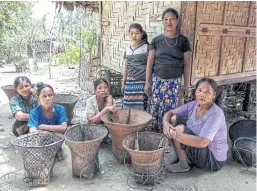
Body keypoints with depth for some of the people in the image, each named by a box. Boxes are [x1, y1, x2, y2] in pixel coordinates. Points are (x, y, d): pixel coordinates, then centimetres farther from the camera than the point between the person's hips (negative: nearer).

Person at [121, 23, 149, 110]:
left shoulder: (146, 48, -3)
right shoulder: (127, 49, 12)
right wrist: (123, 83, 18)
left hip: (142, 82, -4)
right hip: (130, 82, 5)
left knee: (140, 107, -5)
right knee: (128, 107, 5)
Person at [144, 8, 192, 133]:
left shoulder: (183, 41, 1)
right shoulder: (156, 40, 2)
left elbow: (187, 64, 3)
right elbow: (150, 62, 3)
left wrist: (186, 84, 1)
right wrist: (147, 82, 0)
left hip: (174, 81, 0)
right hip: (157, 80, 1)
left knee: (170, 109, 3)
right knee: (156, 109, 3)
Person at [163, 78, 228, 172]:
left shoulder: (215, 114, -28)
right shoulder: (193, 105, -6)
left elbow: (202, 142, -39)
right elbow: (170, 113, 1)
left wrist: (175, 134, -36)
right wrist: (166, 123, -22)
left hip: (213, 160, -8)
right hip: (200, 149, 8)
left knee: (179, 129, -25)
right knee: (174, 119, 2)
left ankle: (183, 165, -1)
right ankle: (185, 157, 10)